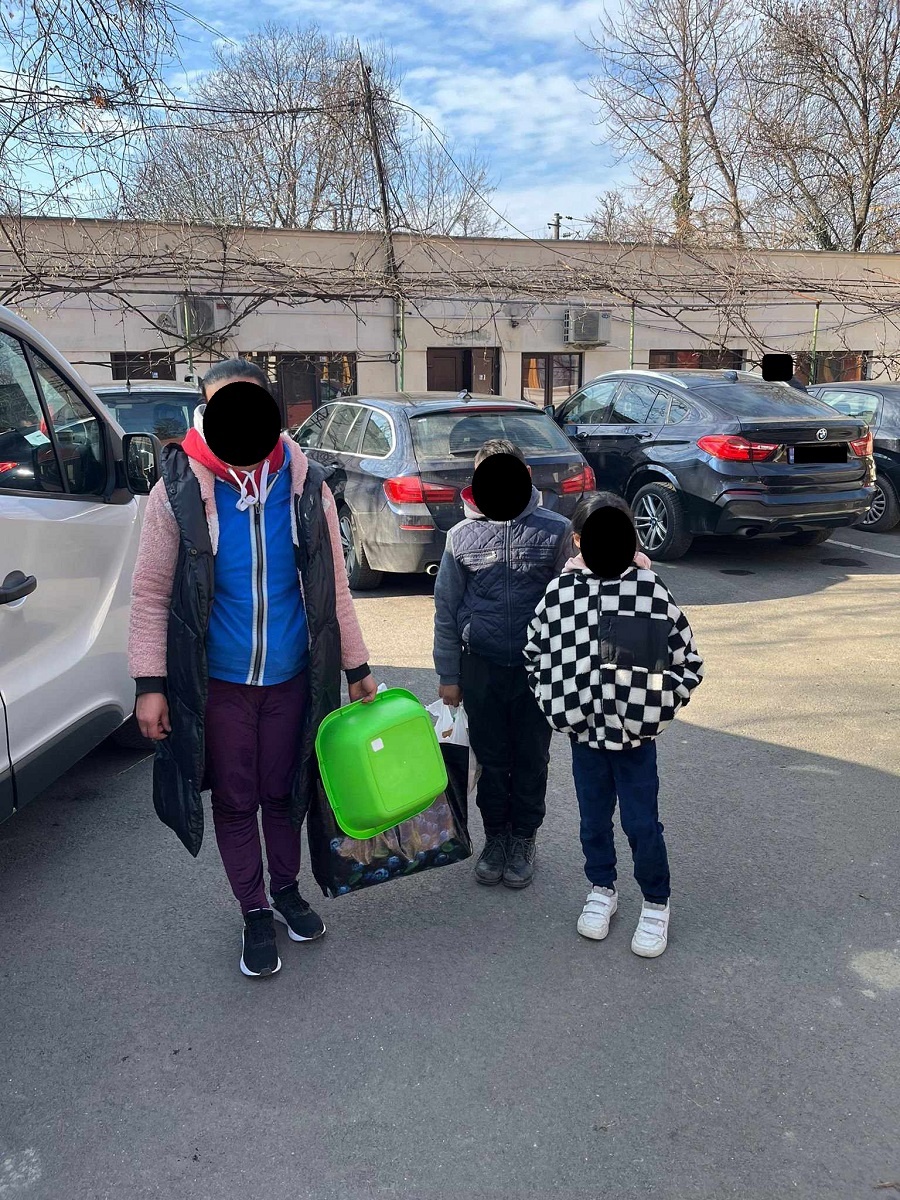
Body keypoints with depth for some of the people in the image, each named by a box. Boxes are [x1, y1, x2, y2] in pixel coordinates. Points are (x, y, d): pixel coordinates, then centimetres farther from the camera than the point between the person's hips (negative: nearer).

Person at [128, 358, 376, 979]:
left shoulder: (306, 487, -5)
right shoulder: (180, 491, -10)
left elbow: (333, 589, 2)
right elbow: (151, 593, -5)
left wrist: (357, 669, 4)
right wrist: (150, 683, -10)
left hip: (291, 675, 1)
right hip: (218, 680, -1)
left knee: (284, 791, 16)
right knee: (235, 800, 11)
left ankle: (287, 888, 40)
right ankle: (256, 913, 31)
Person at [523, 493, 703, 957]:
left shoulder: (653, 593, -9)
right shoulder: (559, 592, -3)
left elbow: (689, 661, -1)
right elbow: (534, 655, 9)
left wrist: (657, 705, -8)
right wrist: (555, 701, 1)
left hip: (636, 734, -2)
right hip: (585, 732, 2)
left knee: (642, 823, 6)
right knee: (593, 818, 17)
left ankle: (656, 903, 29)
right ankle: (602, 889, 40)